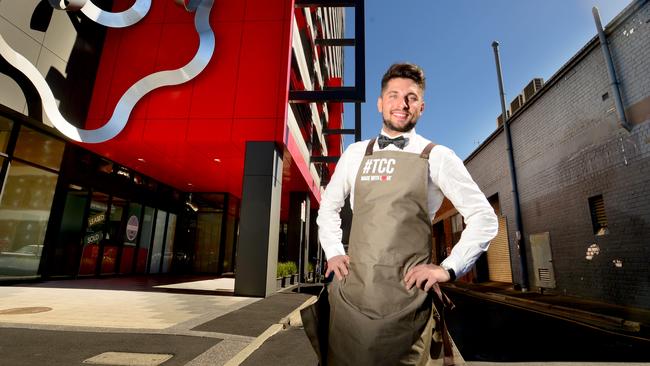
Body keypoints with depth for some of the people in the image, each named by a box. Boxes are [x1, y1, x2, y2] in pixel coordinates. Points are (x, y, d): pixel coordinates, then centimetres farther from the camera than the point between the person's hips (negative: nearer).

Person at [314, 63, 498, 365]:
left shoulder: (437, 157, 0)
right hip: (350, 289, 3)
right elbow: (328, 207, 19)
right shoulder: (355, 154, 9)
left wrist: (448, 268, -5)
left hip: (407, 294, -2)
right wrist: (333, 253, 7)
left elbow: (484, 218, 3)